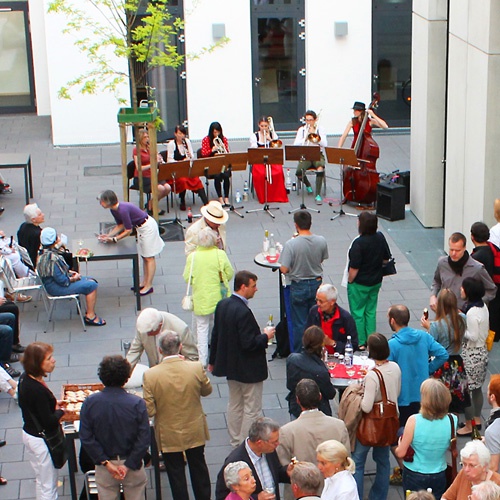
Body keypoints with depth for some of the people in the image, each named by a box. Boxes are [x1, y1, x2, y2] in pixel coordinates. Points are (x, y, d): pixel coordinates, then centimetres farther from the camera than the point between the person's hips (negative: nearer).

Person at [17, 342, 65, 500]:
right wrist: (60, 411, -7)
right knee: (48, 485, 6)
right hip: (42, 440, -9)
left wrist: (53, 405, 0)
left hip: (29, 433, 9)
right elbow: (49, 421, -26)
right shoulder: (37, 390, -32)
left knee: (41, 478, 27)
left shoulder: (25, 379, -4)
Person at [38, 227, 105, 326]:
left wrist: (69, 272, 6)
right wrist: (74, 278, -8)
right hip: (56, 287, -11)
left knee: (92, 280, 11)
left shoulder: (45, 252, 4)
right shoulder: (51, 258, -29)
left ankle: (90, 312, 12)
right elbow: (62, 280, -26)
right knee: (91, 286, -13)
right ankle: (90, 316, -6)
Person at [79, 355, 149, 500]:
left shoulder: (90, 402, -13)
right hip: (132, 462, -1)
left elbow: (86, 438, -11)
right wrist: (128, 465, -11)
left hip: (104, 465, 1)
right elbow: (144, 438, -17)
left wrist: (105, 462, -8)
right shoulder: (137, 403, -17)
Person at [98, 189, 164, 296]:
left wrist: (114, 239, -19)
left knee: (149, 257, -1)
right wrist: (108, 235, -2)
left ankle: (149, 286, 5)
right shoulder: (114, 210, -3)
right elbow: (120, 225, 9)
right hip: (141, 227, 10)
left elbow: (128, 230, -25)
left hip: (147, 227, -10)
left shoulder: (123, 210, -32)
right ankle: (144, 283, 27)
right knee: (144, 256, 17)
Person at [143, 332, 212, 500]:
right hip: (195, 432, 2)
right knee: (199, 468, 24)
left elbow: (149, 410, -19)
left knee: (176, 474, 15)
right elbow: (207, 391, 1)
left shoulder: (150, 375, -24)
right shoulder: (196, 368, -20)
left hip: (169, 435, -2)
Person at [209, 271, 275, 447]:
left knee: (234, 404, 21)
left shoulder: (222, 305, -2)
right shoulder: (243, 312, -28)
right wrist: (266, 336, -10)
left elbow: (216, 334, 8)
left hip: (230, 365, 9)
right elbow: (249, 343, -28)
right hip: (248, 369, -9)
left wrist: (213, 360, 18)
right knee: (252, 409, 5)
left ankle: (235, 441, 33)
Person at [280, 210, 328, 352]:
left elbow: (284, 269, -21)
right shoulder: (321, 241, -10)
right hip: (317, 284, 3)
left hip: (299, 286, -3)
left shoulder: (291, 244, -23)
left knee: (299, 324, 8)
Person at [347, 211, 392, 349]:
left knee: (357, 312, 9)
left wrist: (349, 281, -8)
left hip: (360, 283, -6)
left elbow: (354, 267, -23)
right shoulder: (380, 237, -7)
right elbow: (386, 259, 5)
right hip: (376, 281, 6)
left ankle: (360, 342, 16)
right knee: (371, 311, 18)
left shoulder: (359, 243, -27)